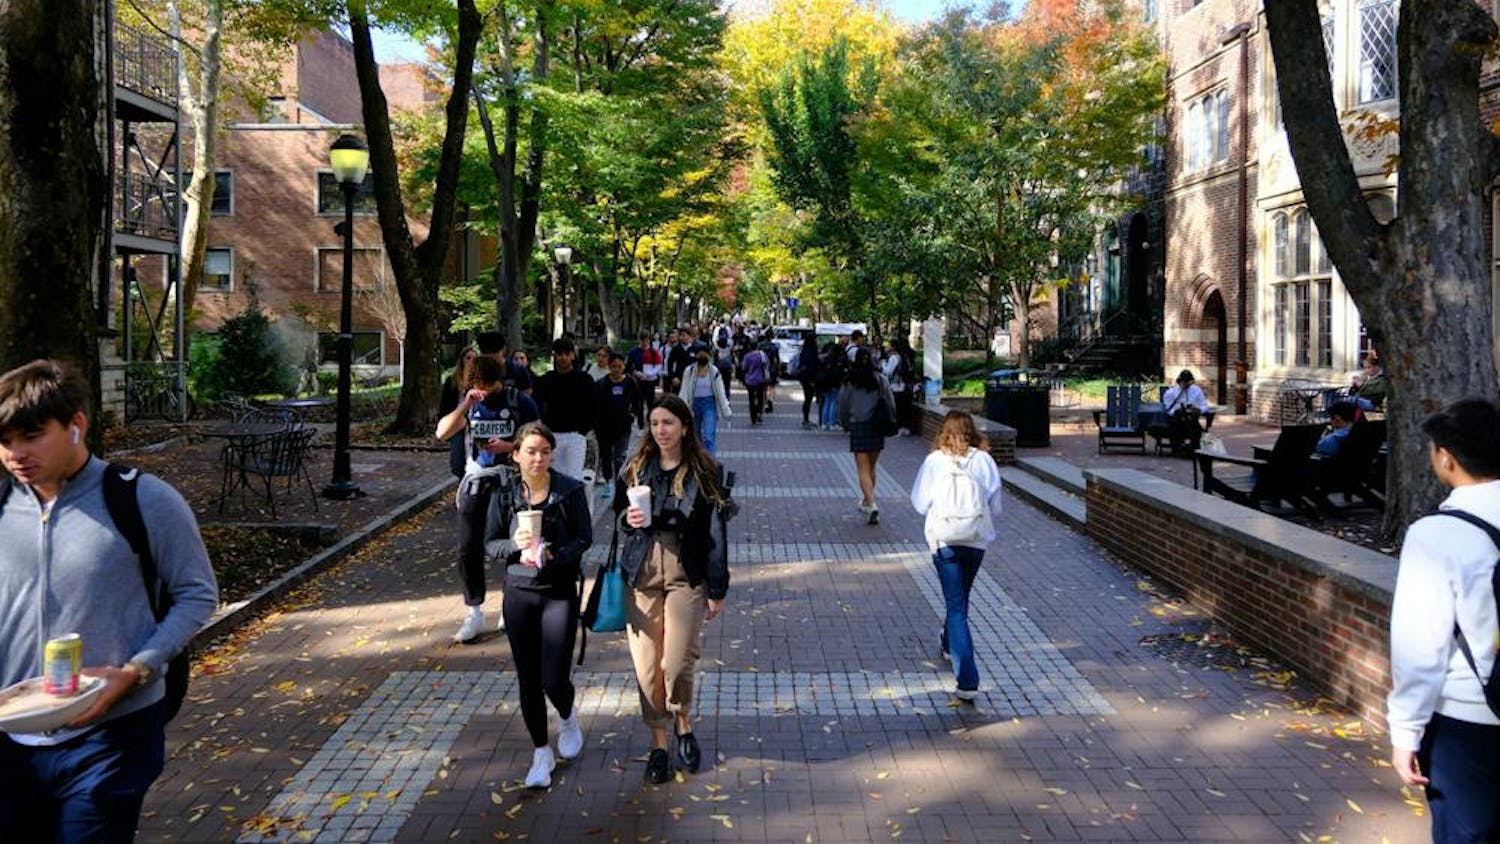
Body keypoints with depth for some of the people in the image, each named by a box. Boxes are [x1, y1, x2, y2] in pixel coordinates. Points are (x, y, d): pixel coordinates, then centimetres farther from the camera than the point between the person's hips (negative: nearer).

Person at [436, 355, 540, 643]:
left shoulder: (519, 401, -3)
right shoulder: (468, 402, 6)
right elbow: (442, 432, -6)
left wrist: (510, 446, -18)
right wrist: (465, 406, -19)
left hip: (510, 482, -2)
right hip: (475, 482, 2)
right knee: (469, 549, -1)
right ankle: (474, 614, 8)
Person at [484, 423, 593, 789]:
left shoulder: (570, 490, -6)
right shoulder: (506, 495, -1)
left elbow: (584, 537, -4)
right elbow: (490, 543, 3)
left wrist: (551, 555, -20)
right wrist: (515, 545, -17)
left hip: (560, 593, -2)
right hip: (519, 593, 2)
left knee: (554, 679, -6)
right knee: (528, 680, 8)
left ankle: (568, 718, 30)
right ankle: (541, 753, 24)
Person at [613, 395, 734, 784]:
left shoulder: (704, 473, -3)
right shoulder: (636, 468, 5)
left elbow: (716, 532, -1)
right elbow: (618, 510, 18)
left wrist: (718, 589, -2)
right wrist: (629, 518, -7)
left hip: (687, 576, -2)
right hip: (642, 575, 3)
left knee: (678, 663, -6)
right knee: (646, 664, 3)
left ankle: (683, 725, 23)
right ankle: (658, 743, 19)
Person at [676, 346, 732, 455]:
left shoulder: (714, 371, -2)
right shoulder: (689, 371, -3)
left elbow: (721, 392, 1)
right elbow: (684, 392, -3)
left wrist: (726, 411, 0)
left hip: (710, 404, -2)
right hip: (695, 404, 2)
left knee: (708, 437, -15)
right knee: (695, 437, 14)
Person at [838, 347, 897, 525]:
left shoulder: (849, 382, -6)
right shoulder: (880, 380, -1)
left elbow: (843, 405, 1)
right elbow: (890, 403, 1)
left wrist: (845, 424, 16)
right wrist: (890, 422, 14)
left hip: (858, 427, -3)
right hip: (877, 428, 3)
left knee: (864, 470, -3)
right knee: (871, 468, 19)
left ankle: (872, 505, -19)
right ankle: (866, 502, 32)